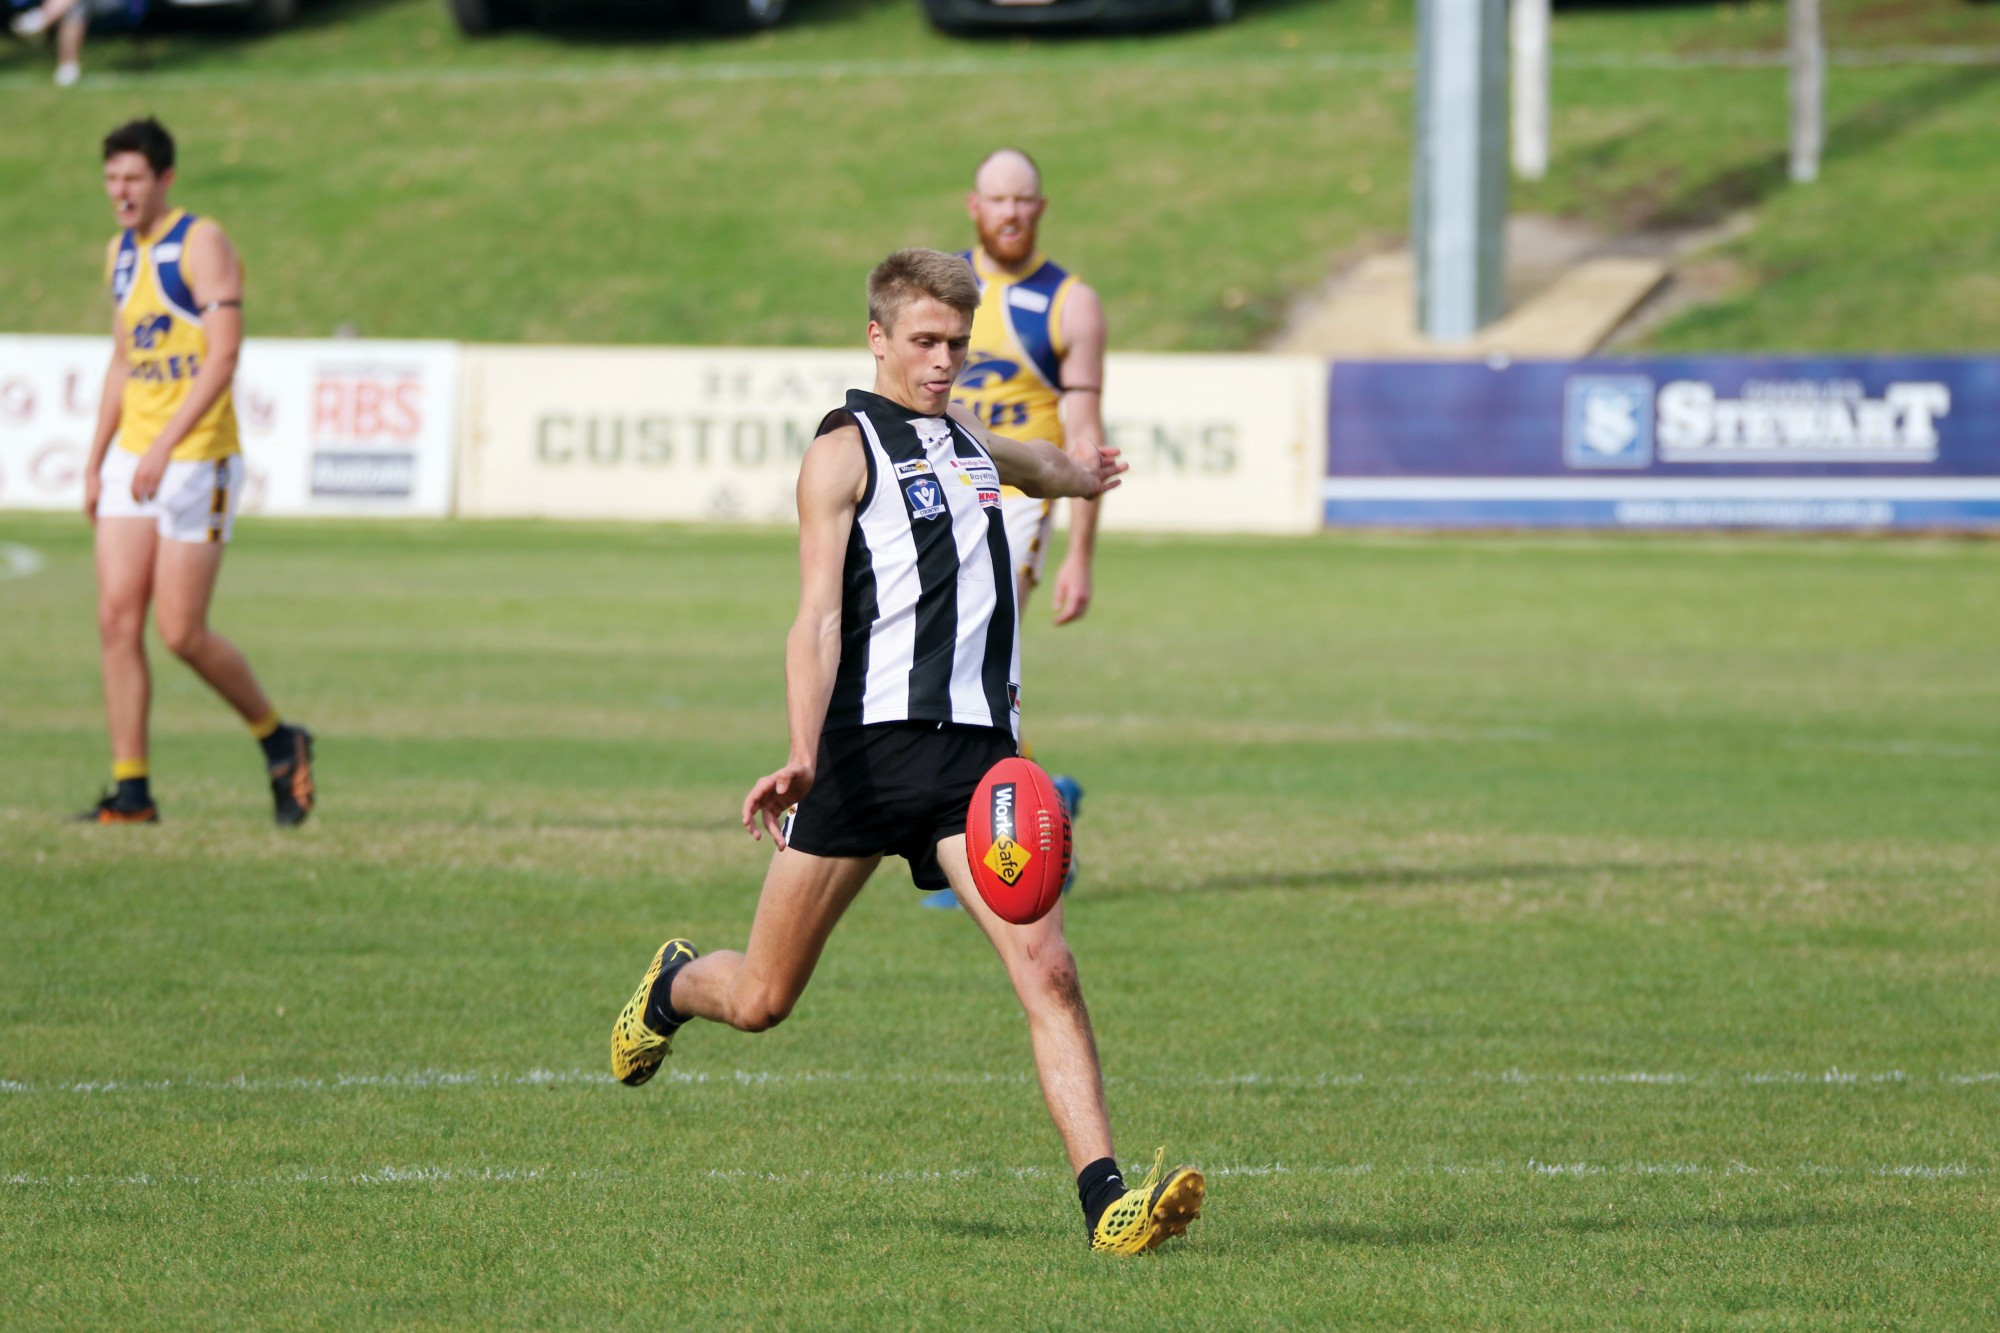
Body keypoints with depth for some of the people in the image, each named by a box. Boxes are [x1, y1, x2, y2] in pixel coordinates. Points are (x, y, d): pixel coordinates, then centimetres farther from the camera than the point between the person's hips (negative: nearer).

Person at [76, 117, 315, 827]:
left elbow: (222, 356, -18)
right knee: (117, 621, -3)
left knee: (182, 633, -7)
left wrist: (165, 447, -24)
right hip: (132, 461, 7)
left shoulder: (201, 244, -10)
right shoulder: (121, 253, 14)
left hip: (197, 458, -7)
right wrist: (95, 461, 17)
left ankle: (278, 741, 15)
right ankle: (131, 790, 0)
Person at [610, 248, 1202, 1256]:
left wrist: (1080, 473, 68)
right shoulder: (844, 451, -1)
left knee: (1045, 969, -15)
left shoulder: (972, 446, 20)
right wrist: (802, 756, -24)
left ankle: (1107, 1202, -22)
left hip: (975, 749, 5)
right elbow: (818, 616, -12)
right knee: (761, 1000, 4)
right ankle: (673, 988, 40)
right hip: (866, 745, -4)